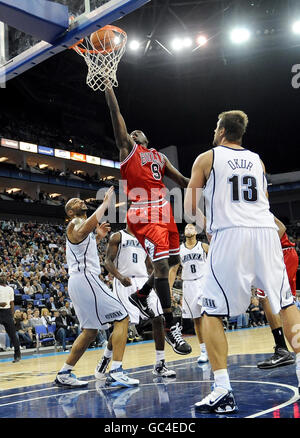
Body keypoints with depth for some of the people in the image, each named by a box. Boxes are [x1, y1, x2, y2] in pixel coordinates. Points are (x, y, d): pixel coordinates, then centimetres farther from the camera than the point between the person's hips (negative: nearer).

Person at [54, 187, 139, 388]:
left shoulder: (82, 226, 26)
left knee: (90, 330, 16)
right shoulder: (75, 223, -4)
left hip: (79, 282, 10)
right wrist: (105, 204, -25)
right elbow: (82, 232, -30)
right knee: (122, 318, -11)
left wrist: (97, 238, 19)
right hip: (85, 278, -10)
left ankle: (65, 374, 19)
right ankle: (116, 372, -18)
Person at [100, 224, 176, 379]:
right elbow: (108, 261, -5)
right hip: (124, 282, -5)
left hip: (143, 282, 5)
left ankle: (160, 364, 1)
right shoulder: (118, 237, 3)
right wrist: (120, 277, -22)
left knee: (158, 318, -6)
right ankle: (106, 358, 17)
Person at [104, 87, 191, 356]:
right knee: (161, 263, -14)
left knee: (173, 260, 12)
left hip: (164, 211, 7)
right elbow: (115, 112, 3)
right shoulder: (127, 148, 9)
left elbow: (181, 181, 21)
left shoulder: (160, 157, 24)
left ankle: (141, 295, 34)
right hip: (144, 214, -7)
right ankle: (170, 327, -8)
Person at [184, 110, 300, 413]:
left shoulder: (207, 158, 10)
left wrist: (206, 224, 25)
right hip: (266, 232, 4)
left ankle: (223, 392, -4)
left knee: (212, 314, 4)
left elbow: (190, 206, 7)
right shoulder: (257, 160, 22)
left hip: (230, 235, -4)